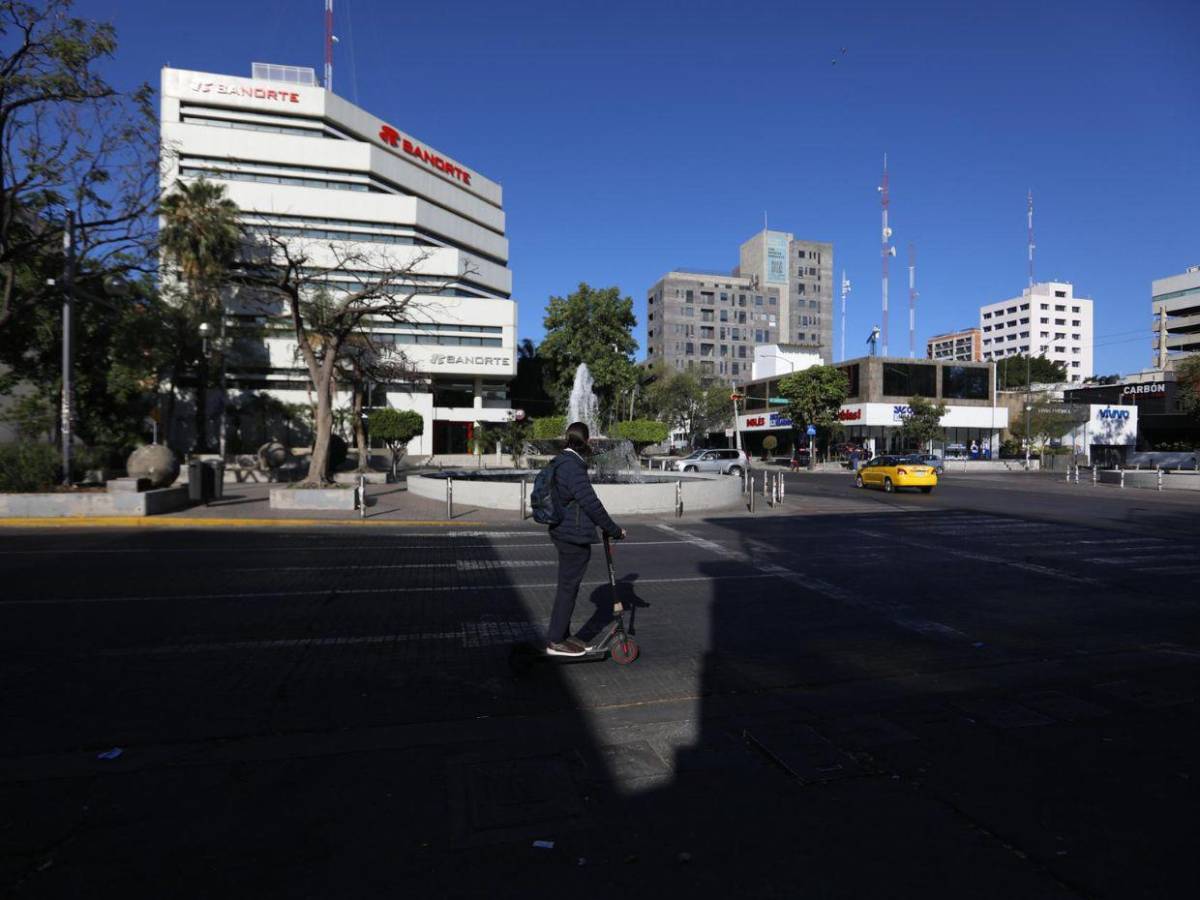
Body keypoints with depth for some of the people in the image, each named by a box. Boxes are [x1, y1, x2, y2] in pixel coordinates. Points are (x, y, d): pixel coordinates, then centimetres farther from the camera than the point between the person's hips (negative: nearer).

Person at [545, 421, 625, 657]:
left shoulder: (561, 462, 12)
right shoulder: (573, 467, -21)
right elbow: (590, 503, -21)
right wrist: (614, 530, -11)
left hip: (563, 532, 10)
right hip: (575, 536, -10)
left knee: (567, 585, 19)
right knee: (568, 587, 0)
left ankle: (562, 635, 30)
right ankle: (555, 641, 11)